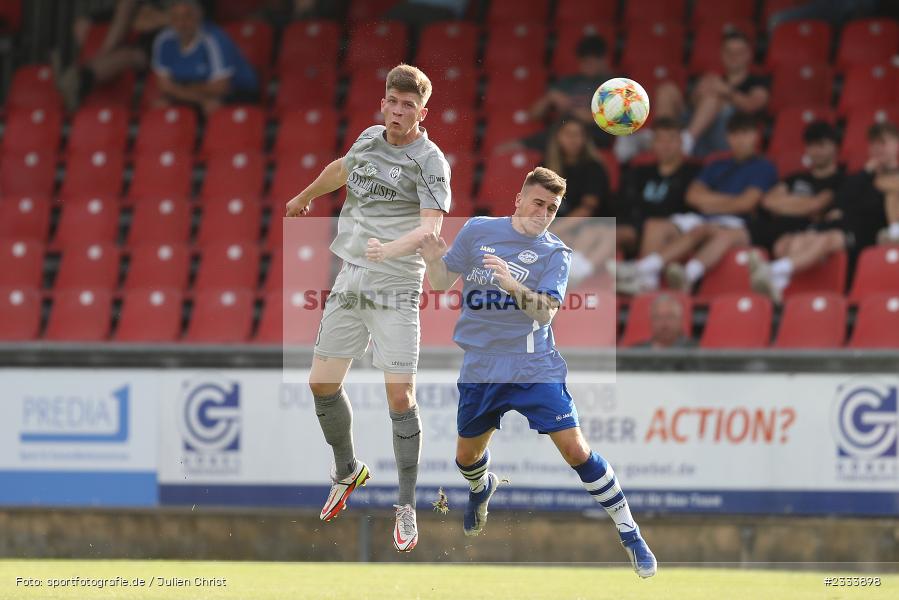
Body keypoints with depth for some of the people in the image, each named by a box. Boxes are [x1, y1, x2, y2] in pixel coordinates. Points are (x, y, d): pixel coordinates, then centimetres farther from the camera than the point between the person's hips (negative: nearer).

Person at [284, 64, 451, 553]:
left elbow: (431, 226, -20)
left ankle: (406, 508, -3)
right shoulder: (369, 138, 10)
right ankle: (347, 471, 32)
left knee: (400, 396, -12)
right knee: (322, 384, 7)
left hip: (395, 288, -6)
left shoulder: (429, 160, -8)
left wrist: (390, 248, -37)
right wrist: (304, 196, 49)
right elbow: (341, 168, 32)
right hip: (350, 279, 6)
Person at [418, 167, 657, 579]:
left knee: (576, 450, -13)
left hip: (535, 367, -3)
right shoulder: (477, 231, 1)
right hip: (481, 368, 3)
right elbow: (441, 283, 7)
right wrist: (432, 260, -15)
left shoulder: (555, 253, -4)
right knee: (467, 456, 15)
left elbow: (546, 311, -18)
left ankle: (629, 534, -3)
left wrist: (516, 287, -36)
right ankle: (481, 489, 53)